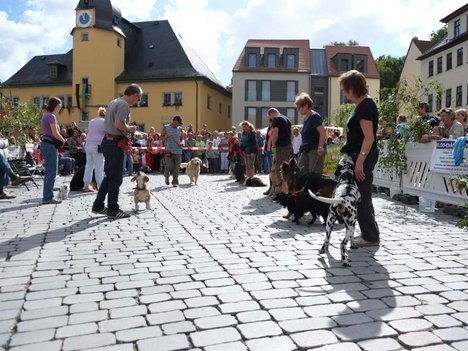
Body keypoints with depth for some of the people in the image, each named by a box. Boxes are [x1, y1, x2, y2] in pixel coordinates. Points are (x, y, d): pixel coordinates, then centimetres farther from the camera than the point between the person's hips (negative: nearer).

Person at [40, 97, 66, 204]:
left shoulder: (46, 115, 17)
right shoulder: (51, 116, -13)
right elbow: (55, 133, -17)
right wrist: (63, 140, -1)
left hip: (46, 143, 10)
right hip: (50, 145, -10)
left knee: (48, 172, 13)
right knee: (52, 172, -6)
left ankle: (46, 197, 17)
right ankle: (48, 197, -4)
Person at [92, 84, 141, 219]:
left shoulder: (113, 102, 17)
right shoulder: (124, 104, -14)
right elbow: (119, 124, -25)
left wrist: (129, 130, 17)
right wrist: (129, 129, -8)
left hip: (107, 141, 10)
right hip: (115, 143, -10)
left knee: (108, 176, 15)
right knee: (116, 178, -2)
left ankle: (98, 206, 20)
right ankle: (113, 209, 5)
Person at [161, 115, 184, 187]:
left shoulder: (180, 129, 12)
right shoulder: (166, 128, 4)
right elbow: (161, 138, 6)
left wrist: (181, 143, -1)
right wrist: (166, 136, -15)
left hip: (178, 151, 3)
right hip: (169, 151, -3)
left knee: (176, 168, 0)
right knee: (169, 167, -4)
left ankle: (175, 182, 7)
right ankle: (166, 177, 25)